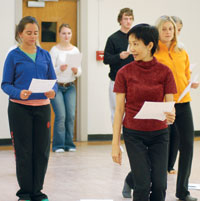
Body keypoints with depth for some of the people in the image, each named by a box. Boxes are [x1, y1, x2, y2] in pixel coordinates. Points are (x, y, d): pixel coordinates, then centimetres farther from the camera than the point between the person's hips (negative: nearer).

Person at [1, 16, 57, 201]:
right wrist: (19, 94, -22)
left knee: (42, 150, 4)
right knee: (24, 151, 1)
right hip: (20, 108, -3)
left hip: (42, 107, 3)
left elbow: (53, 80, 10)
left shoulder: (45, 55, 8)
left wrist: (53, 91, -13)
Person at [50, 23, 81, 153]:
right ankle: (58, 145, -1)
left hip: (70, 87, 4)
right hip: (56, 86, -4)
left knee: (71, 115, -4)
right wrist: (60, 69, -28)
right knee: (61, 115, -11)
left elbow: (80, 71, 6)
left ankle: (69, 144, 8)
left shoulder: (75, 50, 6)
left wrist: (76, 71, -16)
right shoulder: (55, 50, -5)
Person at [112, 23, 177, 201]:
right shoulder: (125, 73, -4)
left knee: (159, 185, -3)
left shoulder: (165, 72, -3)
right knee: (143, 185, -9)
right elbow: (119, 110, -2)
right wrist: (115, 144, -6)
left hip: (159, 134, 1)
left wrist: (170, 116, -27)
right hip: (134, 134, -1)